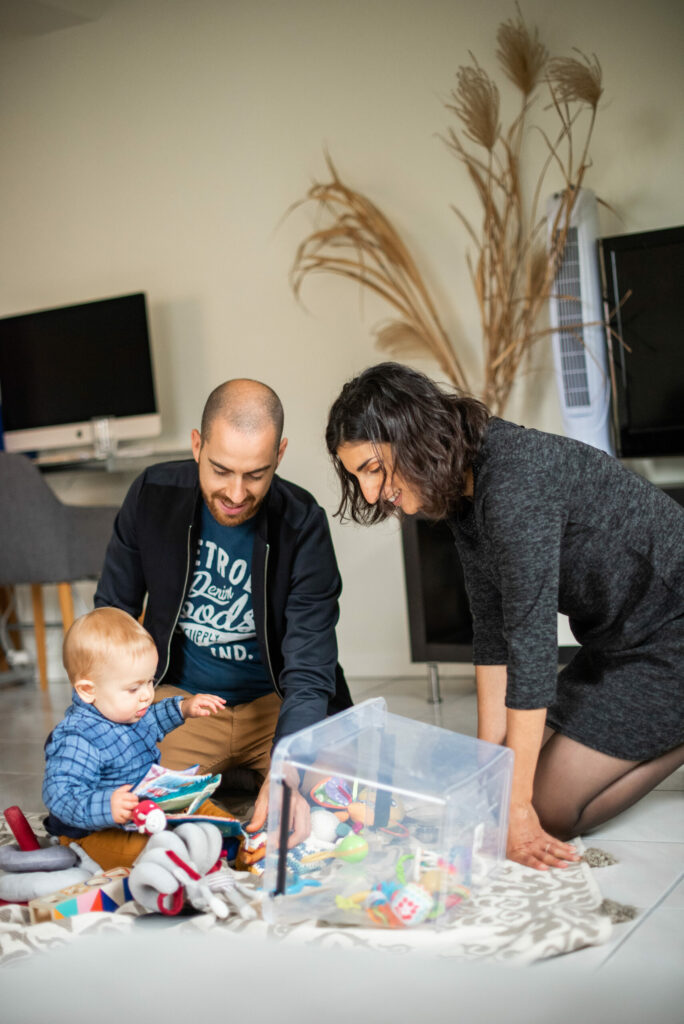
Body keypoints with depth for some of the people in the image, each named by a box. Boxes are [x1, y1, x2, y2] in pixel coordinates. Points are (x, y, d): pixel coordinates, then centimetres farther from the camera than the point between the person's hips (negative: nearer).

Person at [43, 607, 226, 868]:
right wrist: (106, 807, -50)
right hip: (99, 833, -9)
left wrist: (182, 708, 15)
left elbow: (152, 721, 28)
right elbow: (59, 794, -36)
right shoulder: (75, 741, -28)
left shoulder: (123, 708, 4)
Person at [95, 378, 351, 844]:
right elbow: (113, 614, 4)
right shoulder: (153, 495, -10)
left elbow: (309, 668, -22)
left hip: (275, 701, -1)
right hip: (179, 697, 1)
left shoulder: (303, 523, -17)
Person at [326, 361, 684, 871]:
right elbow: (493, 632, 2)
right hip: (619, 638, 9)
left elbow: (532, 642, -28)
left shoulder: (515, 482, -28)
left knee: (547, 808, -8)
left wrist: (515, 805, -23)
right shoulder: (464, 489, 0)